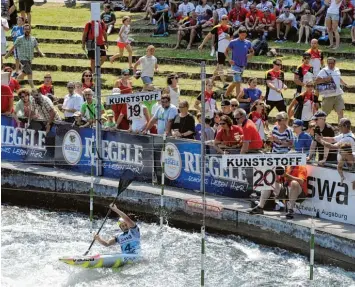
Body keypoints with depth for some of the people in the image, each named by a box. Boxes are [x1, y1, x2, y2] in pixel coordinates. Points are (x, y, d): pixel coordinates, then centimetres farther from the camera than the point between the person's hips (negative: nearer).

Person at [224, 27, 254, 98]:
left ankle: (226, 95, 33)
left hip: (243, 66, 5)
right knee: (237, 82, -12)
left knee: (235, 83, 15)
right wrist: (229, 59, -13)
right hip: (235, 65, -5)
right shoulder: (233, 42, -7)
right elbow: (226, 51, 3)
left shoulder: (248, 43, 4)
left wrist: (250, 55, -5)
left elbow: (252, 51, 18)